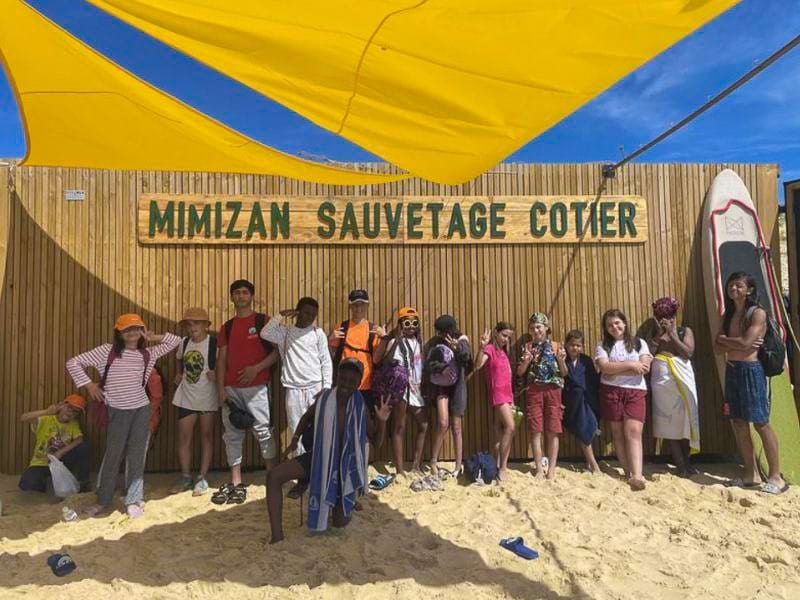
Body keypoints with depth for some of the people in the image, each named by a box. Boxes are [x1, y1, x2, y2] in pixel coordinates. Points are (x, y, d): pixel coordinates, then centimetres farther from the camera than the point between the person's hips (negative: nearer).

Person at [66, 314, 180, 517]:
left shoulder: (148, 354, 4)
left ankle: (134, 500, 16)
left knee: (137, 456, 6)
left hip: (142, 409, 2)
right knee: (113, 454, 6)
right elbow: (73, 363, -2)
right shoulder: (107, 351, -4)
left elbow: (176, 341, 9)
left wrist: (153, 338, 2)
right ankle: (103, 500, 24)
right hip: (118, 411, -2)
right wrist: (89, 384, -5)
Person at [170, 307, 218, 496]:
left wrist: (216, 374, -28)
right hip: (186, 397, 5)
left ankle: (202, 478, 16)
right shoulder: (184, 343, 4)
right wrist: (179, 375, 9)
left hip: (208, 398, -5)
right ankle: (186, 478, 21)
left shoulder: (214, 343, -13)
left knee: (206, 437, 7)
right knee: (183, 437, 7)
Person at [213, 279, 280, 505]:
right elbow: (221, 359, 12)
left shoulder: (263, 321, 2)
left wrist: (257, 368, -14)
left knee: (264, 432, -4)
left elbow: (277, 351, -2)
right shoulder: (227, 327, 15)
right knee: (232, 435, 6)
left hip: (256, 387, -4)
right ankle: (236, 484, 15)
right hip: (231, 389, 5)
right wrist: (221, 389, 3)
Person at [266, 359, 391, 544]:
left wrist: (382, 422, -26)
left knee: (340, 523, 0)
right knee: (274, 476, -19)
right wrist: (295, 438, 3)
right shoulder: (324, 397, -12)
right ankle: (277, 537, -13)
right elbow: (307, 416, 11)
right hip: (319, 457, 2)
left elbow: (376, 443, -9)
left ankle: (346, 502, 37)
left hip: (345, 465, -2)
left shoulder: (361, 409, -16)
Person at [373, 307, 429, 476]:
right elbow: (376, 359, -17)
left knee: (424, 426, 10)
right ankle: (400, 470, 3)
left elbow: (423, 365, 15)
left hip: (416, 388, 7)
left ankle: (416, 467, 21)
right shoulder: (395, 341, -6)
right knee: (399, 427, -2)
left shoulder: (419, 342, 13)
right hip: (400, 386, -7)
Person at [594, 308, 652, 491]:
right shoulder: (602, 346, 8)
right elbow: (604, 367, -9)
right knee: (618, 433, 2)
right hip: (611, 392, 1)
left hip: (635, 391, -1)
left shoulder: (639, 343, 9)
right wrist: (630, 364, -12)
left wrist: (615, 370, -8)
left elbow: (644, 368, -5)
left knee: (633, 431, -14)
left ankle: (637, 476, -23)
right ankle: (629, 474, 9)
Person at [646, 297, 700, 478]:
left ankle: (686, 461, 17)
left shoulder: (685, 331, 8)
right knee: (667, 421, -2)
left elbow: (688, 352, -8)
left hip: (682, 379, 0)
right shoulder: (654, 332, 11)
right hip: (661, 380, 1)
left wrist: (672, 334, -9)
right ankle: (680, 464, 4)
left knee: (685, 418, 3)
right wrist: (658, 333, -7)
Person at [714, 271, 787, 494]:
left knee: (761, 424, -3)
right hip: (732, 370, 7)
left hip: (751, 370, -7)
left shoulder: (758, 313, -7)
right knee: (739, 424, 8)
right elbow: (718, 347, 7)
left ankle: (776, 477, 6)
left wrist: (724, 339, -3)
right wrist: (736, 344, -10)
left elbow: (745, 344, -18)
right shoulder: (728, 315, 13)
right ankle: (751, 475, 17)